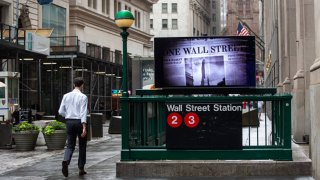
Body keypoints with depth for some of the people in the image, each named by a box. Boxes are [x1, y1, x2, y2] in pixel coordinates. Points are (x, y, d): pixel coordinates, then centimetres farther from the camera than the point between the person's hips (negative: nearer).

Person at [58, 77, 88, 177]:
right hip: (79, 121, -3)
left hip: (69, 121, 4)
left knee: (70, 145, 8)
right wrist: (84, 127, -18)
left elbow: (61, 111, 5)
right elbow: (83, 113, -16)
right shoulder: (83, 97, -8)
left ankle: (66, 161, -21)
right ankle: (81, 169, 15)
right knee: (82, 145, 10)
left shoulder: (66, 96, 5)